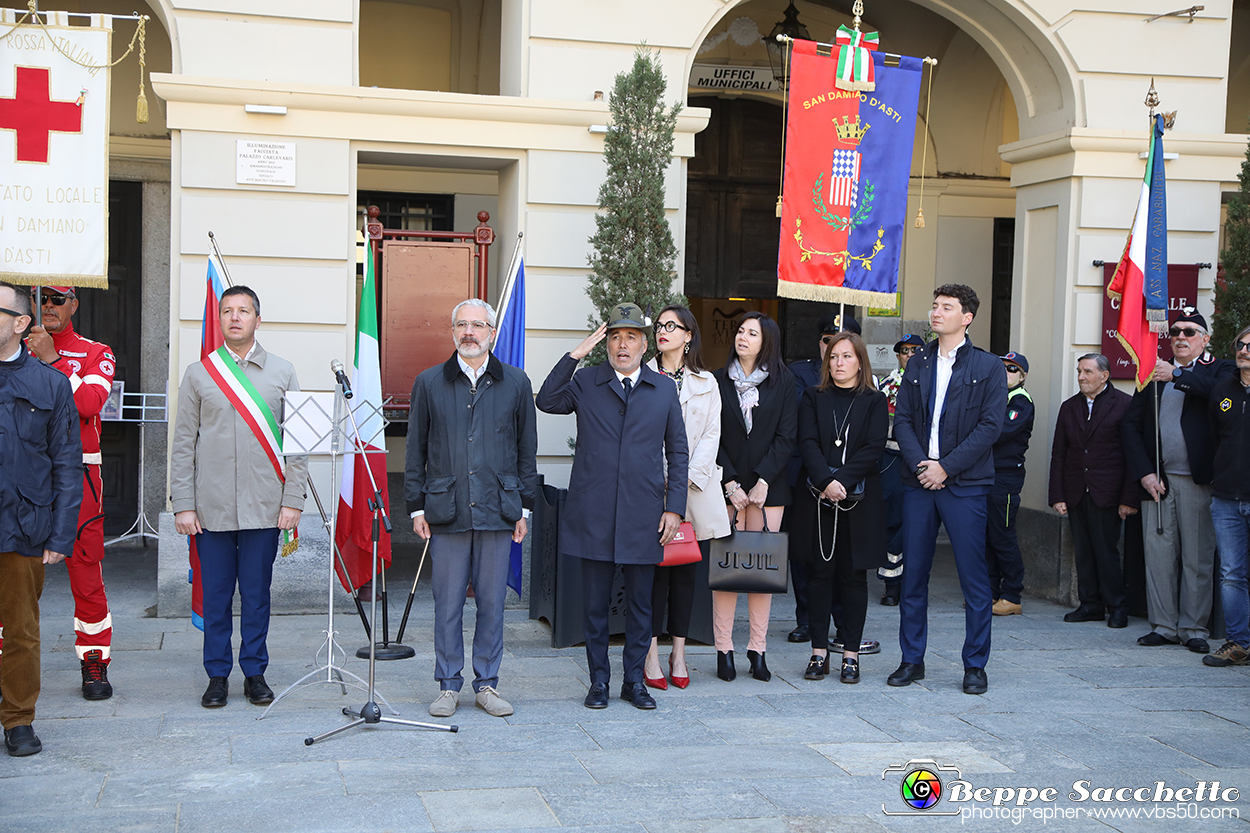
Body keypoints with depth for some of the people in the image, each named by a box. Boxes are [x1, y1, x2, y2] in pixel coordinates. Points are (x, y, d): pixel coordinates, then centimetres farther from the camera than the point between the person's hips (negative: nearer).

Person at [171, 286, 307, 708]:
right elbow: (183, 444, 5)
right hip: (212, 508, 0)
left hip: (264, 508, 0)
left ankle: (255, 673, 17)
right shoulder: (198, 374, 6)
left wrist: (293, 500, -3)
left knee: (256, 594, 5)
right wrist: (183, 505, -2)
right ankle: (218, 675, 16)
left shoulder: (282, 373, 6)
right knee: (215, 595, 5)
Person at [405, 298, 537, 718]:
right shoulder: (429, 383, 7)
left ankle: (487, 684, 16)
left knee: (492, 601, 4)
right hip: (446, 511, 0)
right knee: (447, 603, 3)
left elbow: (526, 448, 10)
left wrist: (524, 507, 7)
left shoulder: (515, 383, 7)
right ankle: (448, 686, 14)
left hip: (497, 510, 0)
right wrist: (416, 506, 4)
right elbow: (416, 451, 9)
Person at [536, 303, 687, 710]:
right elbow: (546, 401, -11)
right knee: (594, 603, 5)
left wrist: (674, 507, 3)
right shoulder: (586, 382, 7)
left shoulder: (664, 389, 10)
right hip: (594, 513, -1)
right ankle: (599, 680, 16)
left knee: (640, 603, 7)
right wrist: (575, 355, -13)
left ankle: (634, 679, 19)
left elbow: (677, 451, 11)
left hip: (643, 515, 1)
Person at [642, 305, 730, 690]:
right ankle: (651, 654, 1)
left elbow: (711, 434, 6)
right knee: (655, 569, -5)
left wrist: (688, 477, -8)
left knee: (686, 571, 3)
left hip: (695, 489, 2)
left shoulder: (706, 383, 13)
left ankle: (678, 653, 11)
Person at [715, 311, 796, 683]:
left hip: (768, 486, 0)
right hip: (727, 486, 0)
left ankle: (758, 649, 7)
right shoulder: (719, 381, 6)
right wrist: (730, 483, -8)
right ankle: (724, 649, 1)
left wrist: (763, 482, -9)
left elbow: (786, 437, 0)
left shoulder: (782, 382, 5)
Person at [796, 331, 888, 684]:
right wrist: (826, 481, -18)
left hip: (860, 500, -1)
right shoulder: (813, 399, 10)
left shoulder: (874, 401, 7)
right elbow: (808, 443, -3)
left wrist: (842, 481, -17)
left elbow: (874, 448, -5)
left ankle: (851, 655, 7)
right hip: (819, 498, 1)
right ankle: (819, 652, 7)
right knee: (820, 572, 1)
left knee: (854, 574, 1)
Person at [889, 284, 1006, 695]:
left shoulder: (988, 367, 1)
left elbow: (989, 426, -6)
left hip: (965, 485, -4)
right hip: (918, 481, 4)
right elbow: (902, 419, 8)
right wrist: (919, 464, -8)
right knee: (913, 576, 7)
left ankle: (975, 665, 9)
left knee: (974, 579, -1)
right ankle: (912, 660, 17)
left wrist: (946, 467, -12)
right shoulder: (918, 363, 13)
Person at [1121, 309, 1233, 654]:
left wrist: (1177, 374, -20)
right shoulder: (1154, 373, 14)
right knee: (1158, 553, 4)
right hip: (1157, 480, 3)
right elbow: (1132, 425, 9)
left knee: (1198, 557, 1)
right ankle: (1163, 625, 13)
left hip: (1198, 481, -3)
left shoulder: (1219, 370, 5)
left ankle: (1194, 629, 10)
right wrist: (1144, 473, -1)